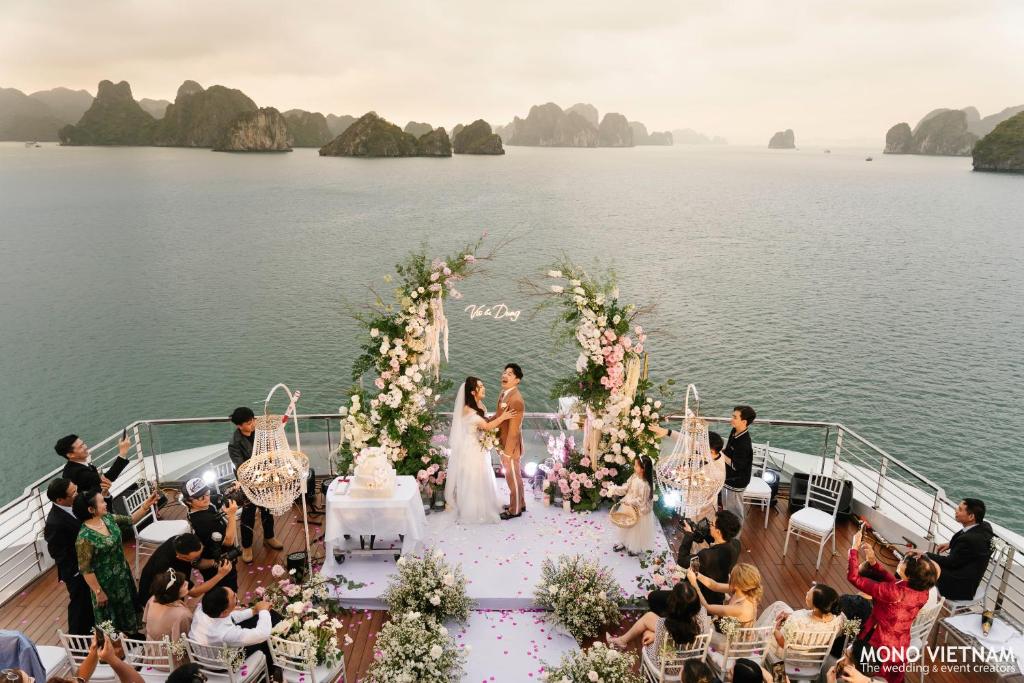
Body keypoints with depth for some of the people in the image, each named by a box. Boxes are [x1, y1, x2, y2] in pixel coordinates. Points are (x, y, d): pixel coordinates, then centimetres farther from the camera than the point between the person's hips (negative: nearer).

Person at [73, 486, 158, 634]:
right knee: (112, 612, 16)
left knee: (127, 604, 26)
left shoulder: (107, 518, -9)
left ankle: (130, 632, 50)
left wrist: (147, 504, -8)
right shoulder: (84, 537, -30)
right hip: (106, 582, -7)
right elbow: (85, 569, -23)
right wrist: (98, 592, -16)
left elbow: (130, 520, 7)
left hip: (122, 573, 7)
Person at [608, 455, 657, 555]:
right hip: (629, 507, 8)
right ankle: (624, 543, 45)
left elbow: (641, 500, -26)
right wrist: (614, 489, -11)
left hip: (639, 511, -8)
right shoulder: (634, 477, -8)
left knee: (637, 530, 14)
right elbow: (626, 487, 0)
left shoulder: (644, 484, -32)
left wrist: (628, 501, -22)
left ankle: (636, 548, 37)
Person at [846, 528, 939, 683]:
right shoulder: (922, 593, -13)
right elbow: (894, 581, 5)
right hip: (900, 647, 7)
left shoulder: (891, 592, -33)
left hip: (878, 646, -7)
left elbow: (854, 577, -26)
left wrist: (855, 547, -17)